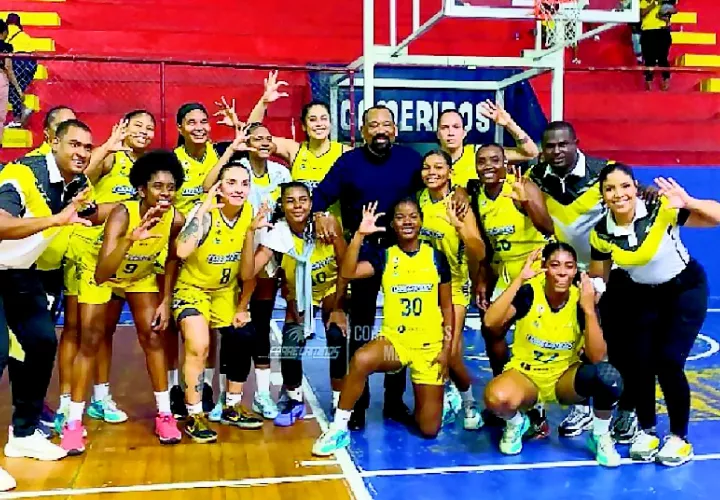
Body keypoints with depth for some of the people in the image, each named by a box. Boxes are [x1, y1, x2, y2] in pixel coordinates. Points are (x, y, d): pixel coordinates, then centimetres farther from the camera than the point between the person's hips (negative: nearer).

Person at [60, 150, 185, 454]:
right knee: (90, 341, -6)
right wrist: (129, 239, -63)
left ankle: (164, 414, 9)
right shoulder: (122, 214, -39)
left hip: (141, 276, 3)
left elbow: (172, 259, -4)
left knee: (153, 336, -3)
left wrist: (165, 301, -6)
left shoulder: (177, 220, -27)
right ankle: (74, 422, 5)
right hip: (100, 274, -3)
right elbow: (100, 275, -49)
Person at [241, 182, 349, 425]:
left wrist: (338, 308, -12)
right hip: (299, 293, 1)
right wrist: (251, 231, -40)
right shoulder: (277, 234, -24)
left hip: (331, 288, -1)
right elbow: (248, 273, -34)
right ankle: (293, 400, 13)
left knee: (337, 337, -20)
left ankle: (340, 401, 0)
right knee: (291, 346, -14)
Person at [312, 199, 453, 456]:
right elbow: (347, 273, -19)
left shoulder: (436, 257, 1)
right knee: (360, 359, -37)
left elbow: (447, 307, 6)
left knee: (429, 429, 1)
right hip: (394, 339, 0)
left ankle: (438, 397, 36)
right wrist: (359, 234, -27)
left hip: (430, 346, 1)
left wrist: (447, 348, 0)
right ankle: (339, 428, -19)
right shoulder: (383, 256, -1)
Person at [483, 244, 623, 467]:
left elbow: (597, 357, -20)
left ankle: (600, 436, -1)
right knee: (497, 398, -36)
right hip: (525, 374, -1)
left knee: (608, 375, -31)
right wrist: (519, 278, -32)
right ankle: (516, 423, 3)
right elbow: (491, 322, -32)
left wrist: (589, 310, -29)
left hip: (565, 377, 1)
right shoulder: (529, 293, -14)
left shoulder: (581, 300, -11)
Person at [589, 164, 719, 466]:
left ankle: (679, 438, 9)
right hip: (642, 295, 3)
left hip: (685, 290, -3)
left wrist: (689, 202, -46)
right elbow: (598, 279, -1)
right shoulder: (601, 233, -17)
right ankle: (647, 431, 19)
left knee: (668, 361, -12)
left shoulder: (662, 211, -28)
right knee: (636, 361, -5)